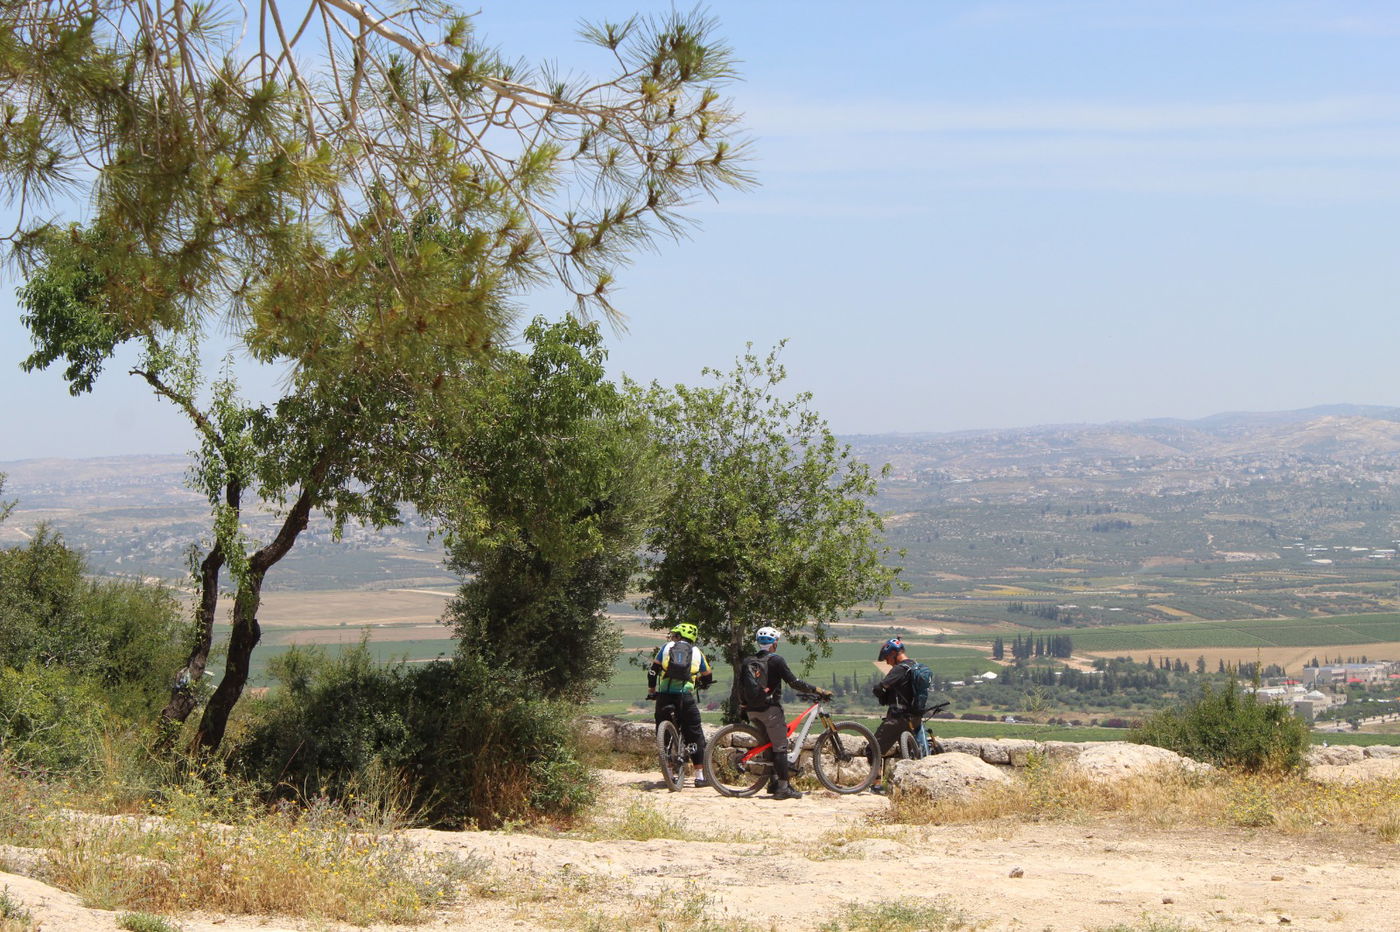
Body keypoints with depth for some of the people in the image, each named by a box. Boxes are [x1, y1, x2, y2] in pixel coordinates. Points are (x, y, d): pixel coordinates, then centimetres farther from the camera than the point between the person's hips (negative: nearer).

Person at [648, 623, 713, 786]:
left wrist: (651, 691, 24)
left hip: (664, 695, 0)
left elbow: (653, 671, 11)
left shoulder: (667, 647, 13)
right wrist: (697, 686, 43)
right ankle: (699, 775, 3)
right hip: (685, 696, 0)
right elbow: (707, 678, 23)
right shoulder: (696, 652, 16)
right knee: (694, 735, 7)